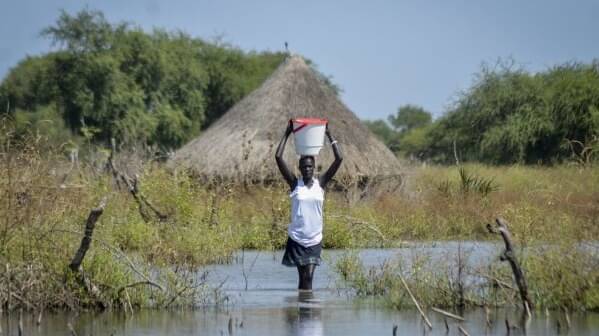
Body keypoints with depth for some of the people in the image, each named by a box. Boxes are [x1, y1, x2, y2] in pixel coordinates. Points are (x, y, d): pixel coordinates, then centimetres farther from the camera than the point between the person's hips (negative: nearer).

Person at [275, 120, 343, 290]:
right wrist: (287, 134, -5)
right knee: (302, 278, 2)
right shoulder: (295, 183, -1)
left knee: (309, 277, -5)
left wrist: (329, 136, -1)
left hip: (315, 239, 1)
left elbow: (339, 159, -2)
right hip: (296, 238, -1)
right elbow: (278, 157, -7)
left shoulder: (320, 183, 2)